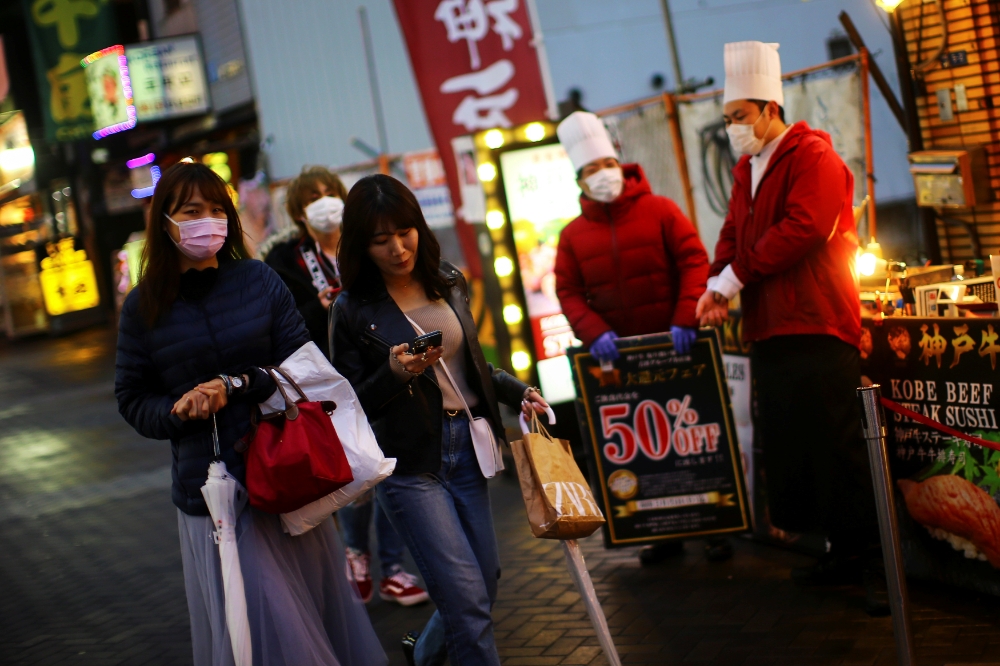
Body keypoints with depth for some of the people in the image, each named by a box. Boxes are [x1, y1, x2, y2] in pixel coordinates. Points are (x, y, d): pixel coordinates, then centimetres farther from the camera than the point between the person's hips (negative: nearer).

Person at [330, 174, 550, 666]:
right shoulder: (354, 311, -8)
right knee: (467, 595, -11)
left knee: (484, 582, 14)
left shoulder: (450, 283, 7)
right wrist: (395, 373, -22)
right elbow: (350, 405, -6)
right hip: (410, 465, -6)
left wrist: (515, 392, 8)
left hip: (467, 449, 6)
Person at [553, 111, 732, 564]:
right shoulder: (573, 235, 7)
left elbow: (694, 262, -7)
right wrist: (593, 331, -15)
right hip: (619, 354, 2)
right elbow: (569, 293, 3)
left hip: (674, 348, -2)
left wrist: (686, 319, -19)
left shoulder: (659, 210, -1)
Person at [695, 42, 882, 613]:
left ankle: (854, 545, 1)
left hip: (818, 328, -9)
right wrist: (718, 287, -3)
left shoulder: (812, 156, -8)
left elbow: (804, 228, -20)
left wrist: (734, 275, -15)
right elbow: (735, 233, 17)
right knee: (784, 434, 9)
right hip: (769, 327, 9)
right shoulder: (747, 169, 20)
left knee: (832, 438, -7)